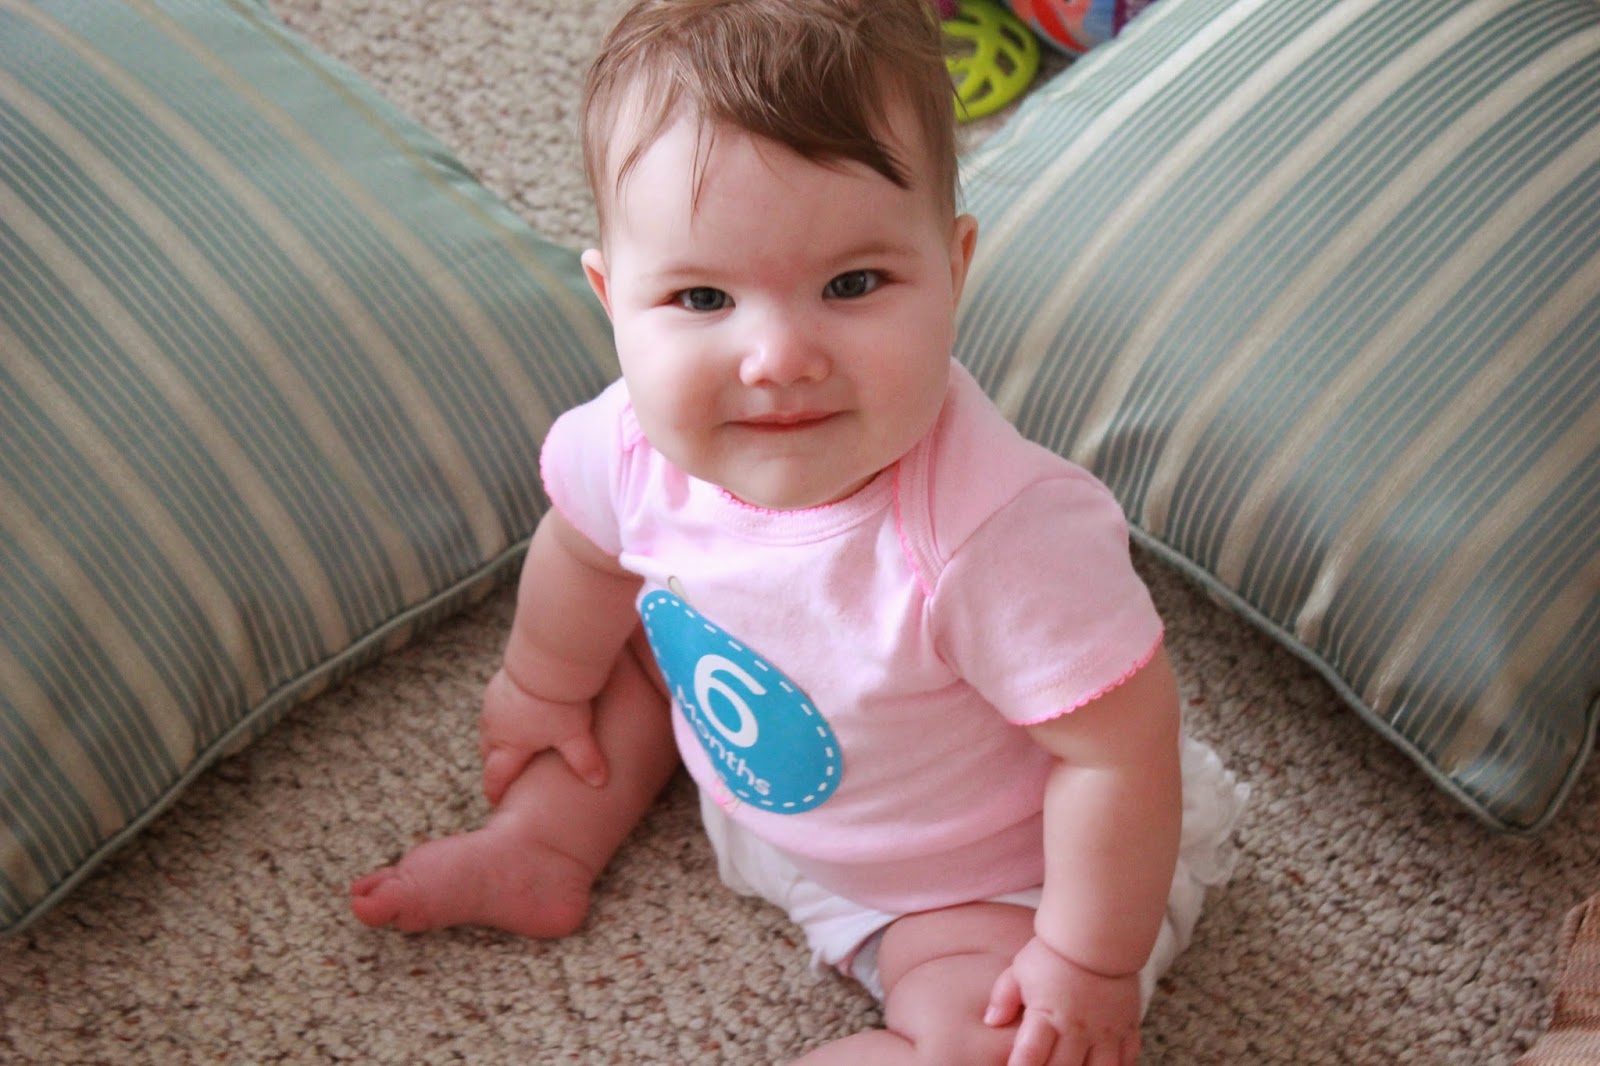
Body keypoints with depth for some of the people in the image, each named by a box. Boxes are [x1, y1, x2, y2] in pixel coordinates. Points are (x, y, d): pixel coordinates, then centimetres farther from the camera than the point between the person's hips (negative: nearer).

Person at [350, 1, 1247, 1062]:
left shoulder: (1000, 535, -45)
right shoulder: (635, 441, -25)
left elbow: (1119, 752, -32)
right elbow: (588, 554, 0)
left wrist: (1093, 968, -21)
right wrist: (543, 689, 18)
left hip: (972, 874, -5)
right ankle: (542, 853, 29)